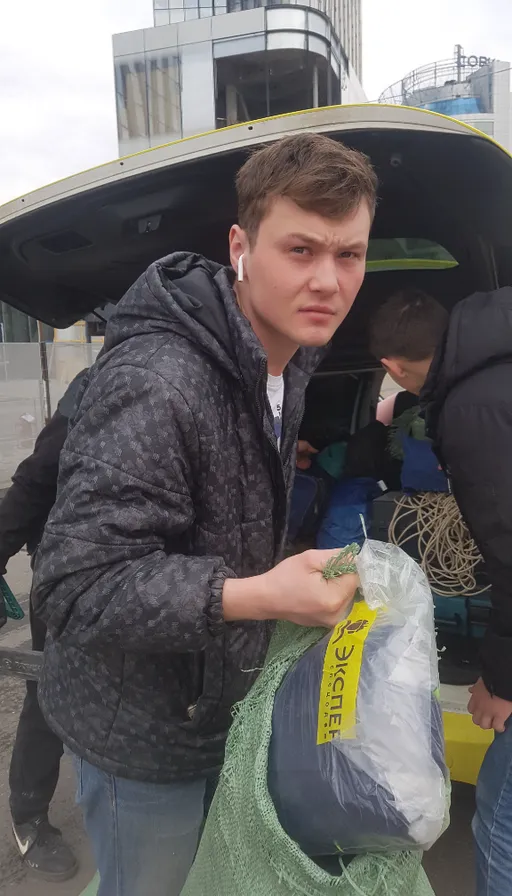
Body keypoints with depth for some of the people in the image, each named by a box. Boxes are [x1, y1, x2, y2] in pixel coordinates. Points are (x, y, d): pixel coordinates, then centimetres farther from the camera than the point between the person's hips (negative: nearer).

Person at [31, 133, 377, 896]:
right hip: (142, 736, -7)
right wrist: (254, 597, -37)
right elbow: (75, 584, -30)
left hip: (219, 709, 8)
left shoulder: (287, 358, -1)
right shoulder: (155, 383, -31)